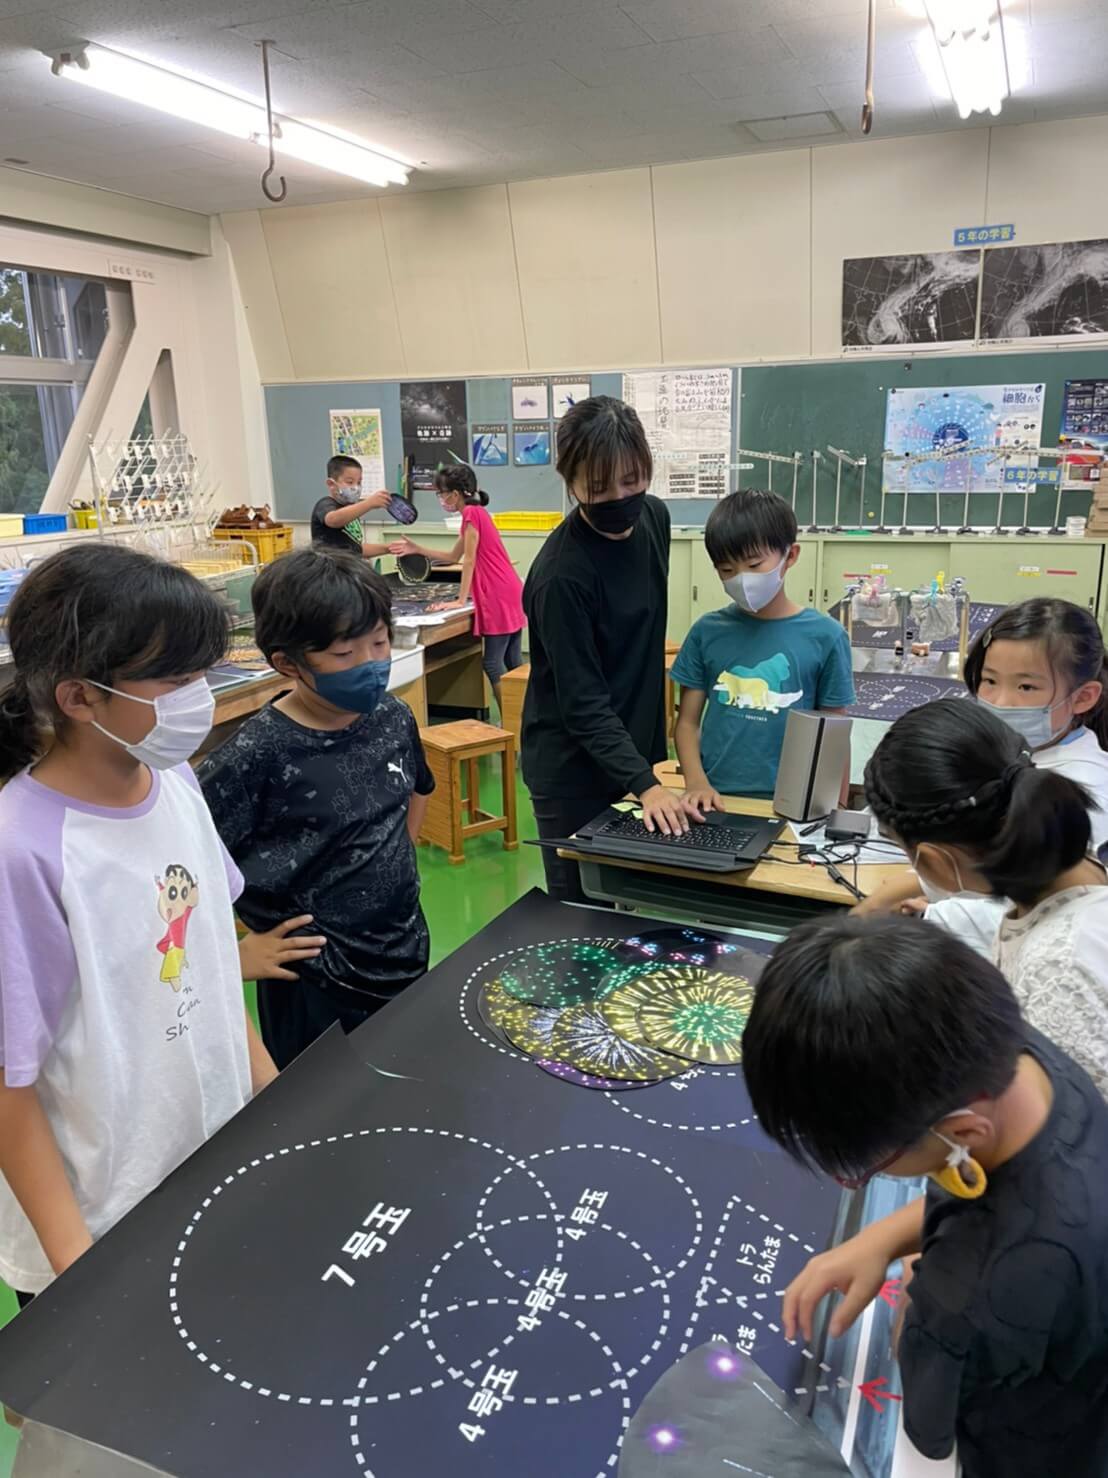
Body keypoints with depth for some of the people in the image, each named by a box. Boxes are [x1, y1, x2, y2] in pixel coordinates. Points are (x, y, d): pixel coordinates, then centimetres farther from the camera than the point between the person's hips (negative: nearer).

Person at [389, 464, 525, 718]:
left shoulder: (471, 513, -12)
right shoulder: (476, 512, 17)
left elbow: (469, 560, -14)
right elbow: (454, 557, 24)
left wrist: (460, 600, -12)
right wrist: (417, 549, 20)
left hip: (500, 599, -9)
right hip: (510, 595, 9)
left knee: (493, 664, -4)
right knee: (513, 664, 12)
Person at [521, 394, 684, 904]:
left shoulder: (654, 517, -2)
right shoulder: (562, 574, -26)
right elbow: (583, 702, -24)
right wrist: (645, 783, -31)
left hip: (631, 748, 7)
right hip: (574, 770, -7)